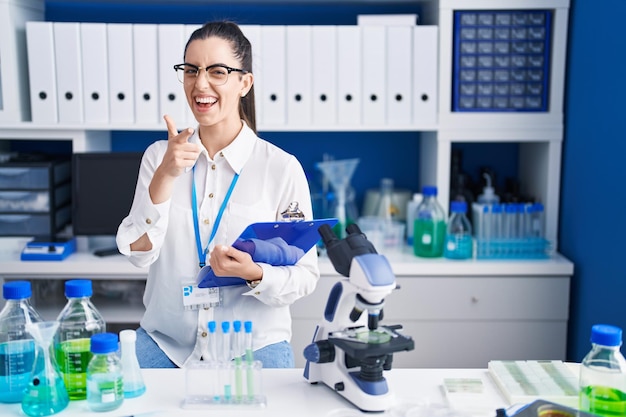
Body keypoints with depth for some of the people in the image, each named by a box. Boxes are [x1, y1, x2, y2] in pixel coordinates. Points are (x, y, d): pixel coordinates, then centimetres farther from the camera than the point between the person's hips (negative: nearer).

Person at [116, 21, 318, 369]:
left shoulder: (282, 168, -7)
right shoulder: (160, 156, 3)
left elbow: (306, 274, -3)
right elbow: (138, 253, -6)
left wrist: (254, 273, -23)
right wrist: (165, 176, -18)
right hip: (165, 345, 2)